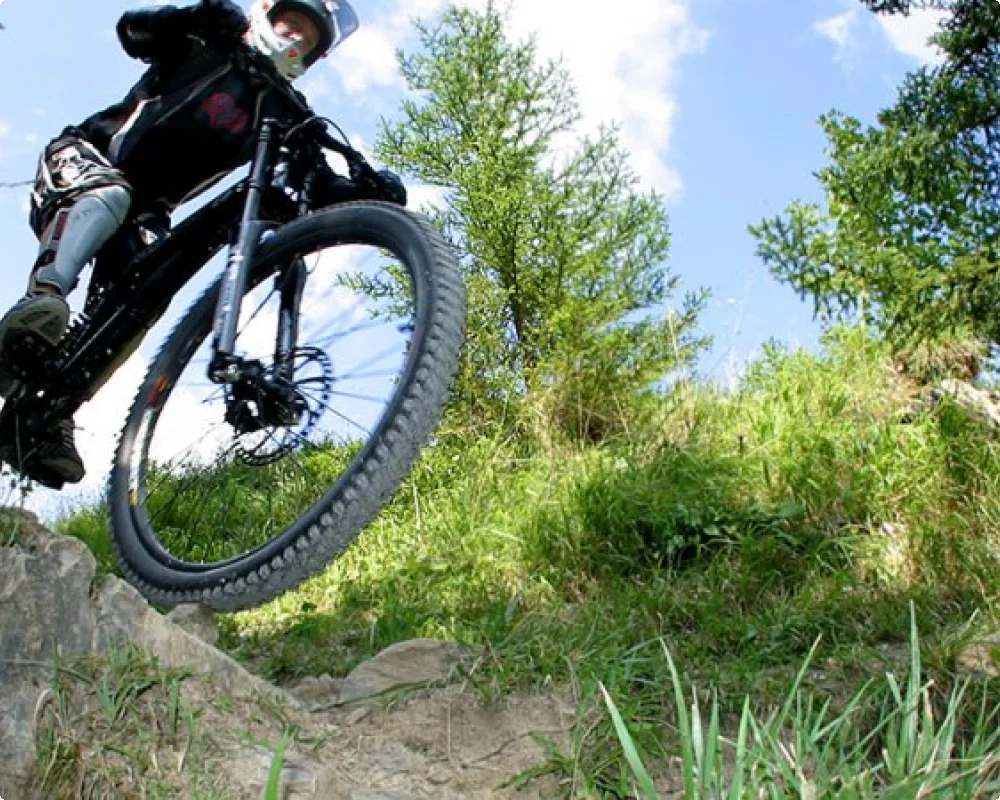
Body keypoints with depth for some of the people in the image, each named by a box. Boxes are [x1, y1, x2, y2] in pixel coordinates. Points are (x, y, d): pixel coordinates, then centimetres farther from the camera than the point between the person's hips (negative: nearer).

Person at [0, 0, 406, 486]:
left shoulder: (279, 114, 3)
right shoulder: (206, 44, -4)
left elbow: (315, 185, -8)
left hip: (142, 213, 4)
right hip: (84, 158, -4)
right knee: (110, 195, -37)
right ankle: (42, 296, -53)